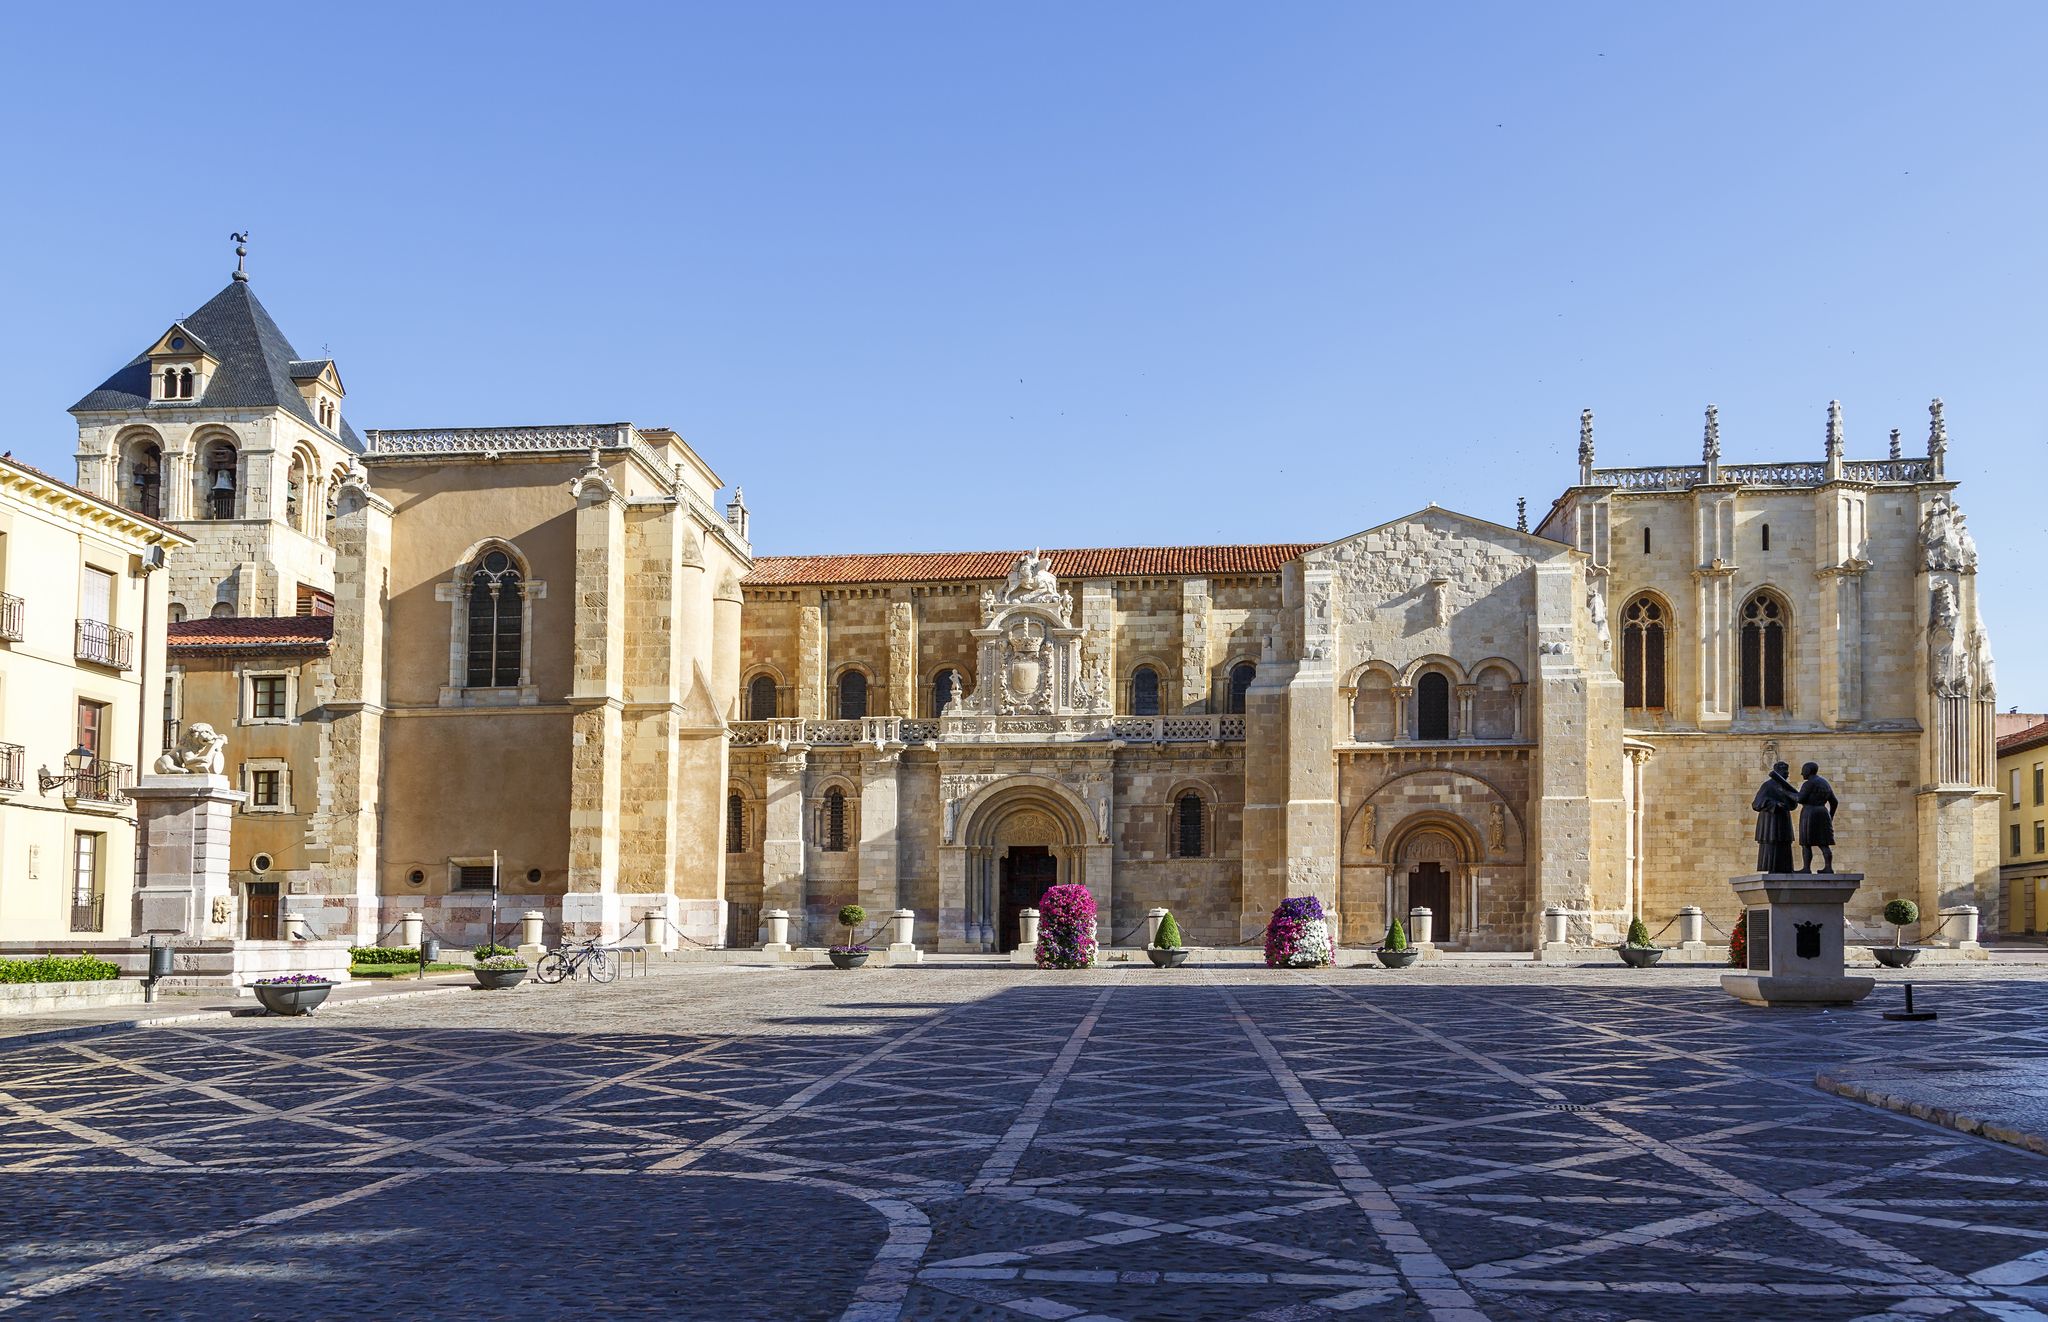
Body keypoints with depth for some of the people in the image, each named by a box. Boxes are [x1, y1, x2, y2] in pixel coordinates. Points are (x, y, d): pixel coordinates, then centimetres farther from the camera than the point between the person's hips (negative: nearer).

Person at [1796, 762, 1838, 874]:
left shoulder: (1809, 783, -11)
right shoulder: (1825, 783, 13)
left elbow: (1800, 799, -14)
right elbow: (1834, 802, 15)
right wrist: (1830, 817, 21)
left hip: (1809, 815, -7)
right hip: (1822, 816, 7)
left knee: (1806, 844, -3)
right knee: (1823, 844, 8)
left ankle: (1806, 869, -5)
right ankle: (1828, 868, 1)